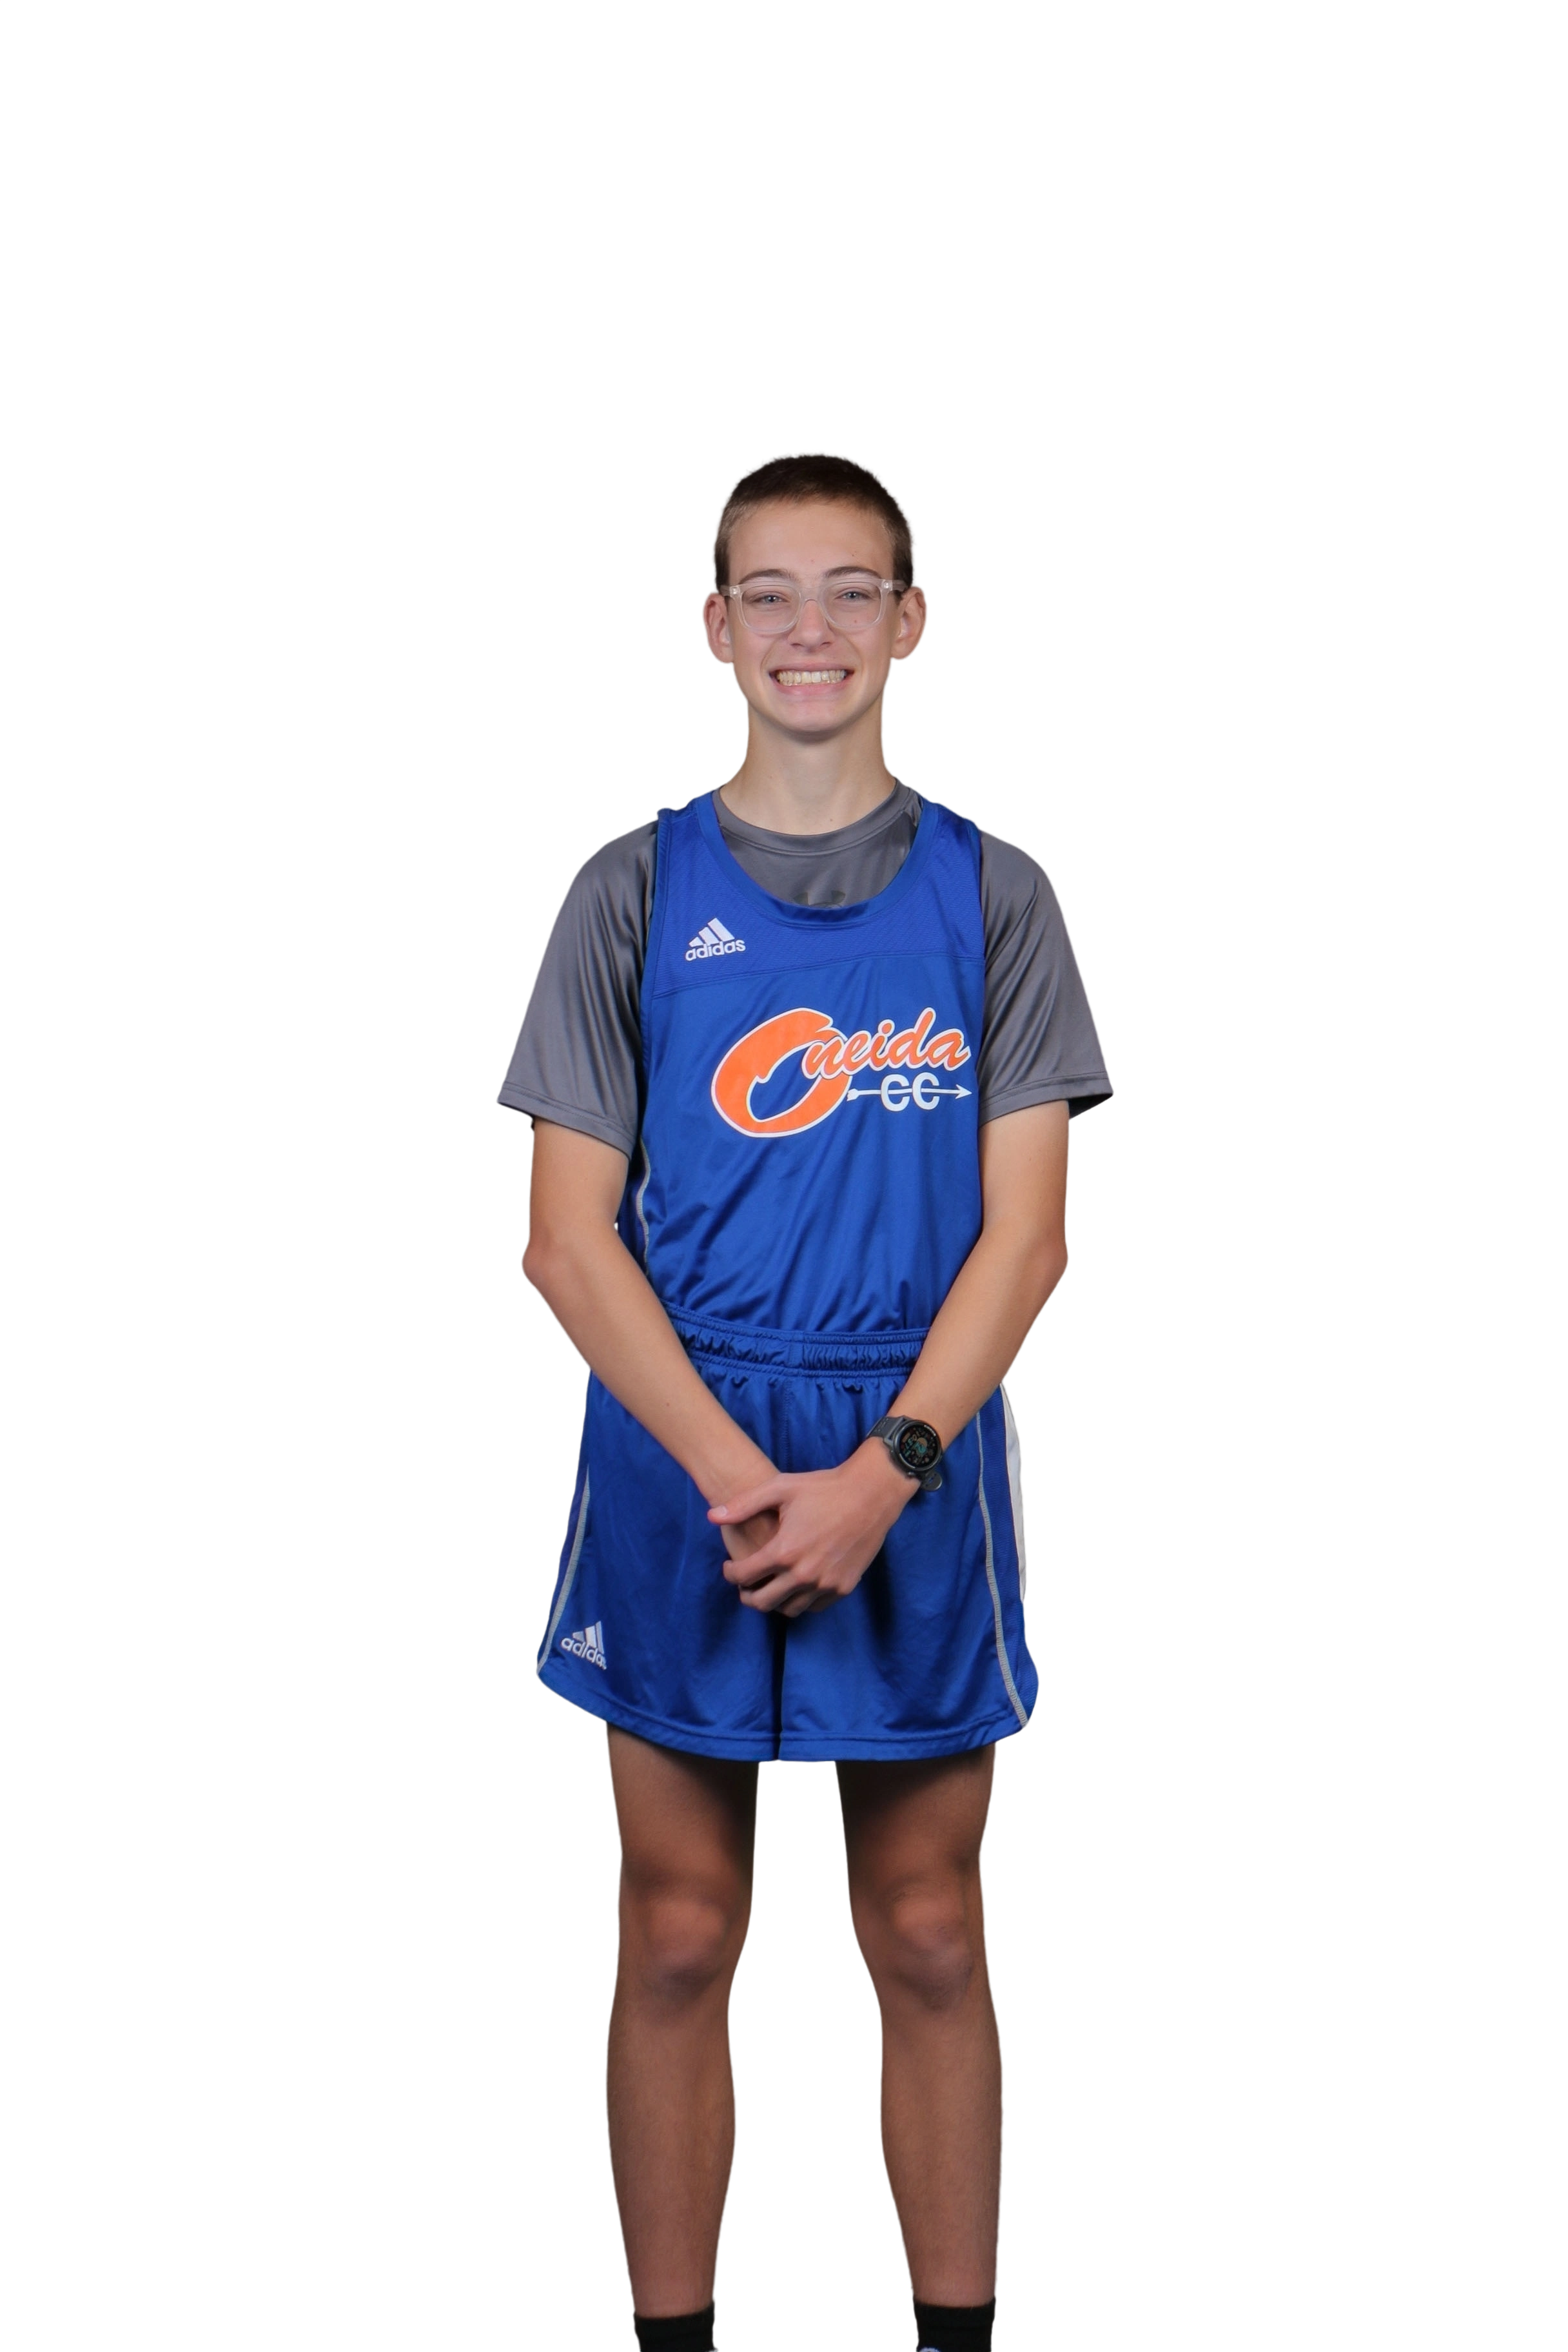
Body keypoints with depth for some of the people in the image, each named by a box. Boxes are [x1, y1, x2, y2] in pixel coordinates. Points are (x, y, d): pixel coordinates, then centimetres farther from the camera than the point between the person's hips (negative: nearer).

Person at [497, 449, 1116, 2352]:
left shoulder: (991, 893, 4)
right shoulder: (635, 892, 4)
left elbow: (1024, 1229, -1)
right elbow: (565, 1238, -1)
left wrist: (882, 1471, -14)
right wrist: (735, 1471, -14)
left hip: (919, 1462, 0)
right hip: (677, 1462, 0)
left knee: (930, 1940, 6)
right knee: (678, 1940, 5)